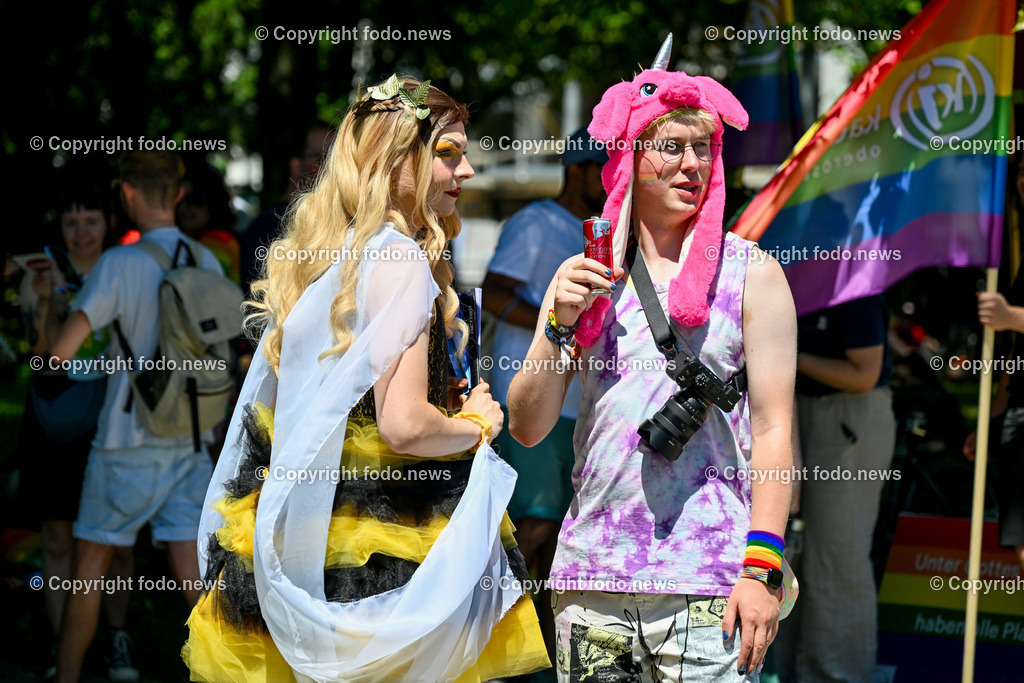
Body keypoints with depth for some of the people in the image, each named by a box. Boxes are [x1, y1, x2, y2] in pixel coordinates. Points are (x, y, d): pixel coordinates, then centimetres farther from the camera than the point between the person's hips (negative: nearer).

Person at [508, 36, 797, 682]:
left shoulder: (751, 274, 4)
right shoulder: (584, 277, 12)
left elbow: (774, 429, -1)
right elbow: (527, 427, 10)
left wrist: (762, 568, -10)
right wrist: (560, 325, -4)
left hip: (708, 584, -3)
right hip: (590, 581, 3)